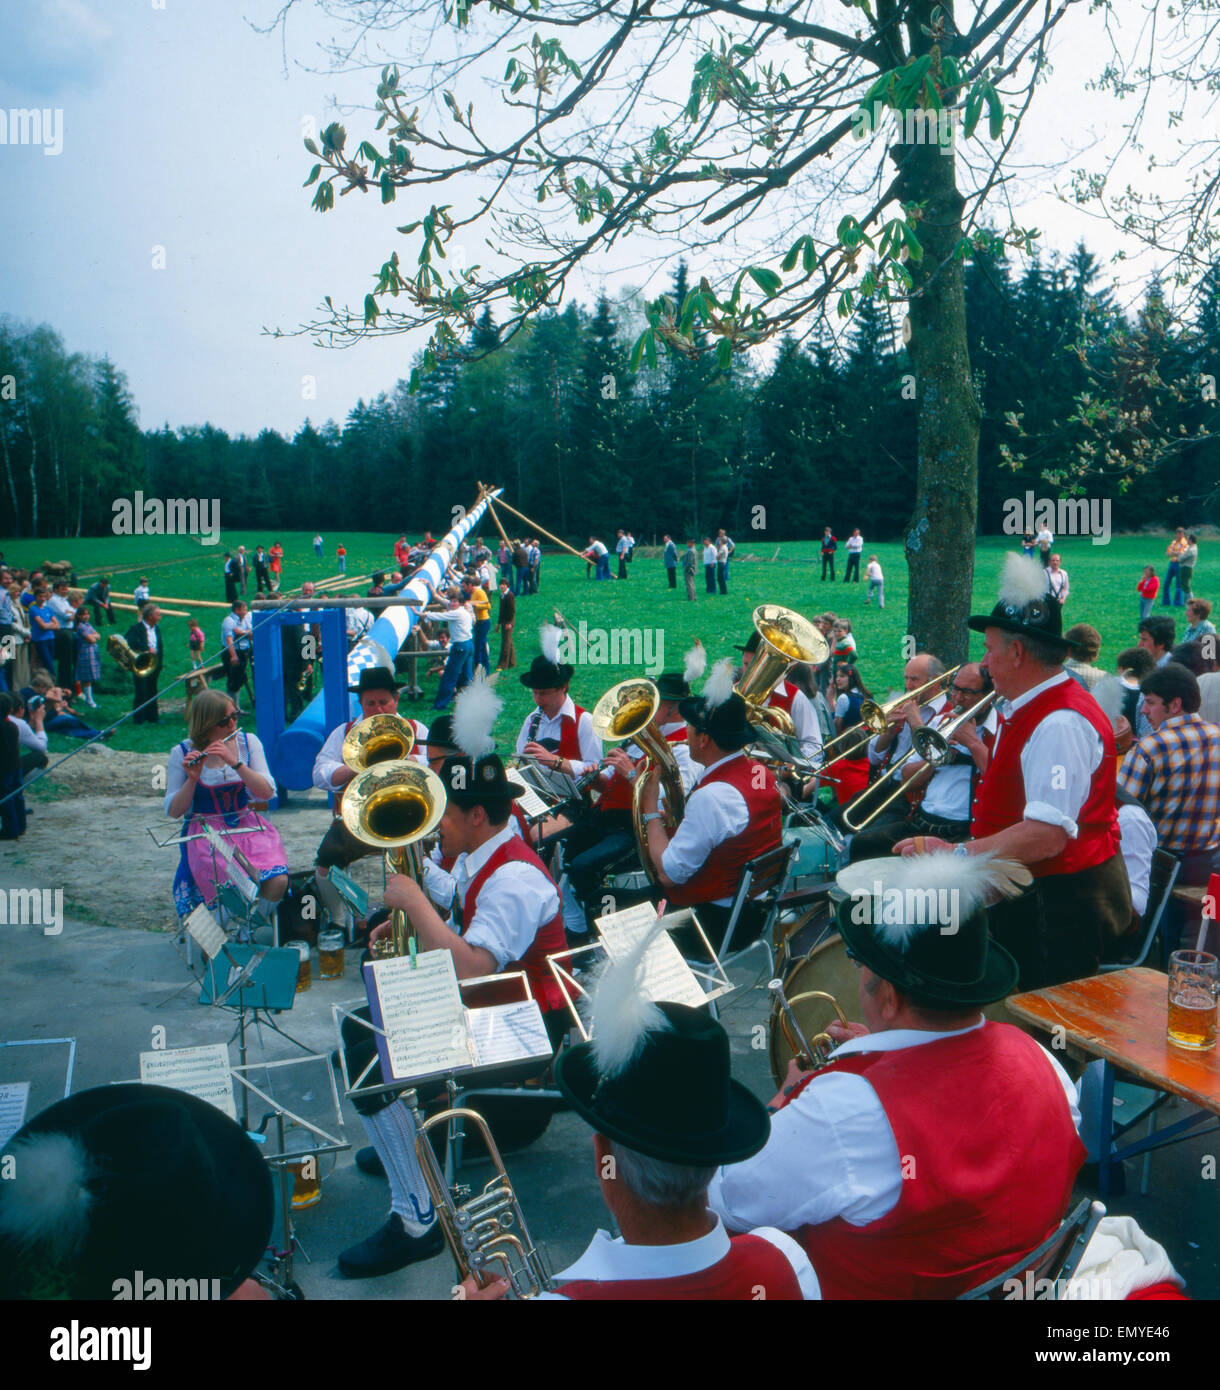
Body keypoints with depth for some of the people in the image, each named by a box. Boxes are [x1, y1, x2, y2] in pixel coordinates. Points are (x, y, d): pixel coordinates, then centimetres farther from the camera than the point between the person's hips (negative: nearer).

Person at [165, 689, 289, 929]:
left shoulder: (248, 742, 4)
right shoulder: (183, 753, -2)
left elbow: (267, 793, -6)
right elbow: (172, 812, -2)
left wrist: (235, 762, -18)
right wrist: (192, 778, -18)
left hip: (248, 827, 3)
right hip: (205, 832, -2)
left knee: (277, 882, -25)